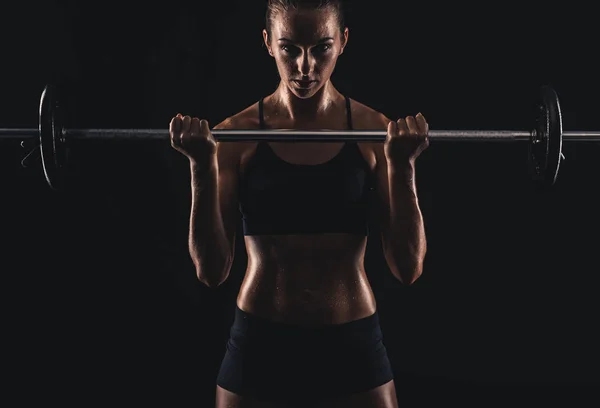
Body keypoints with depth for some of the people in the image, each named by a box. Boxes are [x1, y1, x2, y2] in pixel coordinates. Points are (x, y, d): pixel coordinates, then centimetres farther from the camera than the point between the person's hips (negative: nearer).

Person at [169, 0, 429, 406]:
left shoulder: (379, 133, -4)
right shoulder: (236, 135, -5)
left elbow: (409, 267, -7)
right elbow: (212, 270, -8)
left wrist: (402, 166, -18)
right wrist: (203, 168, -18)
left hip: (354, 346, 1)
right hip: (259, 346, 0)